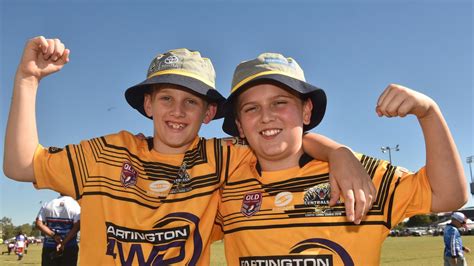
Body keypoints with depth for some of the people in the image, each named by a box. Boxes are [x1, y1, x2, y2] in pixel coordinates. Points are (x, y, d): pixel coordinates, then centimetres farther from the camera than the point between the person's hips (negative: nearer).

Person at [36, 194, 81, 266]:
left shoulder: (47, 204, 6)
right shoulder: (75, 205, -6)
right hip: (69, 248, -3)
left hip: (49, 247, 3)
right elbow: (76, 226, -16)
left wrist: (53, 235, -9)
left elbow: (39, 224, -4)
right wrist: (63, 243, -14)